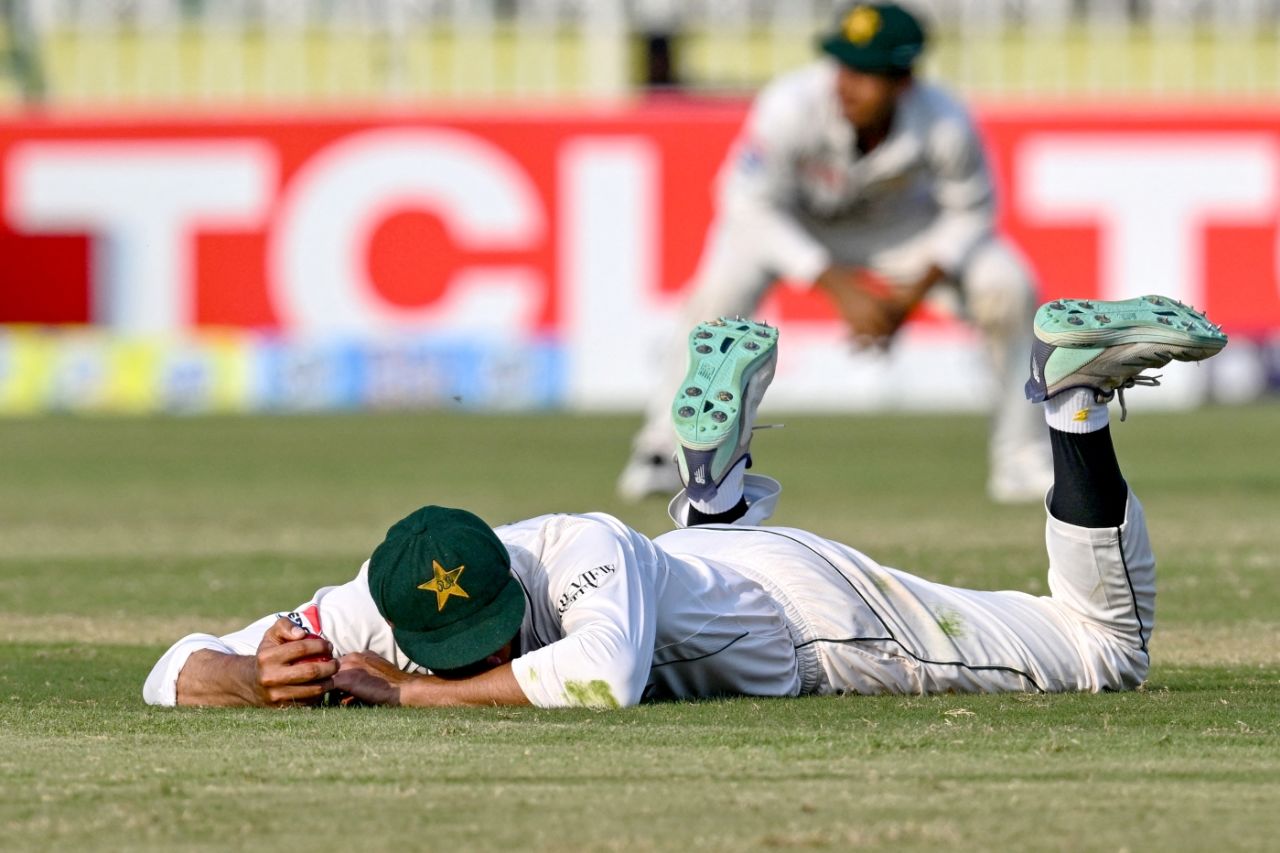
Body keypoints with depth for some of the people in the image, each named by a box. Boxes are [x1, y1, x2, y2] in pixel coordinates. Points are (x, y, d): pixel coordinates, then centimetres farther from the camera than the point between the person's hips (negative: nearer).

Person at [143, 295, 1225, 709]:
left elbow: (604, 675, -63)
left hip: (800, 601, -6)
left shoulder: (582, 551, -43)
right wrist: (263, 682, -48)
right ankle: (718, 489, 47)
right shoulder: (371, 613, -29)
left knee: (1107, 647, 6)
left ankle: (1075, 386, 15)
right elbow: (174, 674, -25)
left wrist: (413, 693, -53)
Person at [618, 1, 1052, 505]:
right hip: (786, 214, -2)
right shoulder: (791, 107, -38)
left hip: (898, 218, 2)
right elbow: (750, 203, -27)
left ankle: (1020, 458, 3)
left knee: (1007, 287, -15)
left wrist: (914, 293, -24)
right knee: (722, 290, -29)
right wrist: (837, 286, -33)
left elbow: (971, 212, -14)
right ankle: (661, 451, -9)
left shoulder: (945, 127, -33)